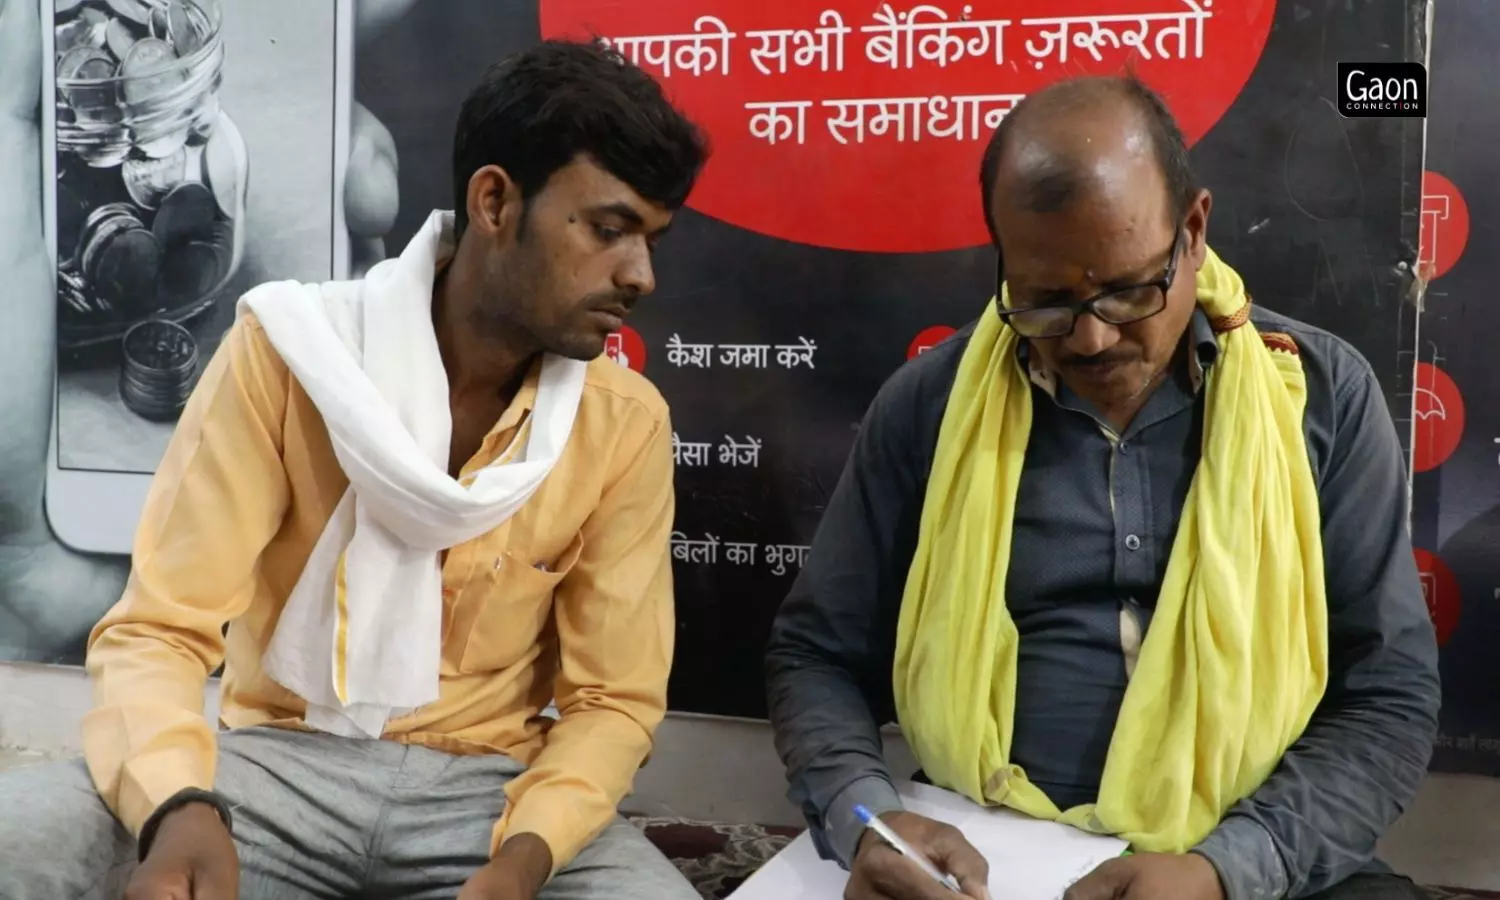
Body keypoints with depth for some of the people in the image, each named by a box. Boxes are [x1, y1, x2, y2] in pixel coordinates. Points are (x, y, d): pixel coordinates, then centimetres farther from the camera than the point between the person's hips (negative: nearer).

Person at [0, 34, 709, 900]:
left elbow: (614, 697, -1)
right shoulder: (291, 346, -10)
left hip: (490, 788, 2)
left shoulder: (627, 423, -6)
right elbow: (157, 629, -10)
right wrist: (179, 806, -30)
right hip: (284, 761, -1)